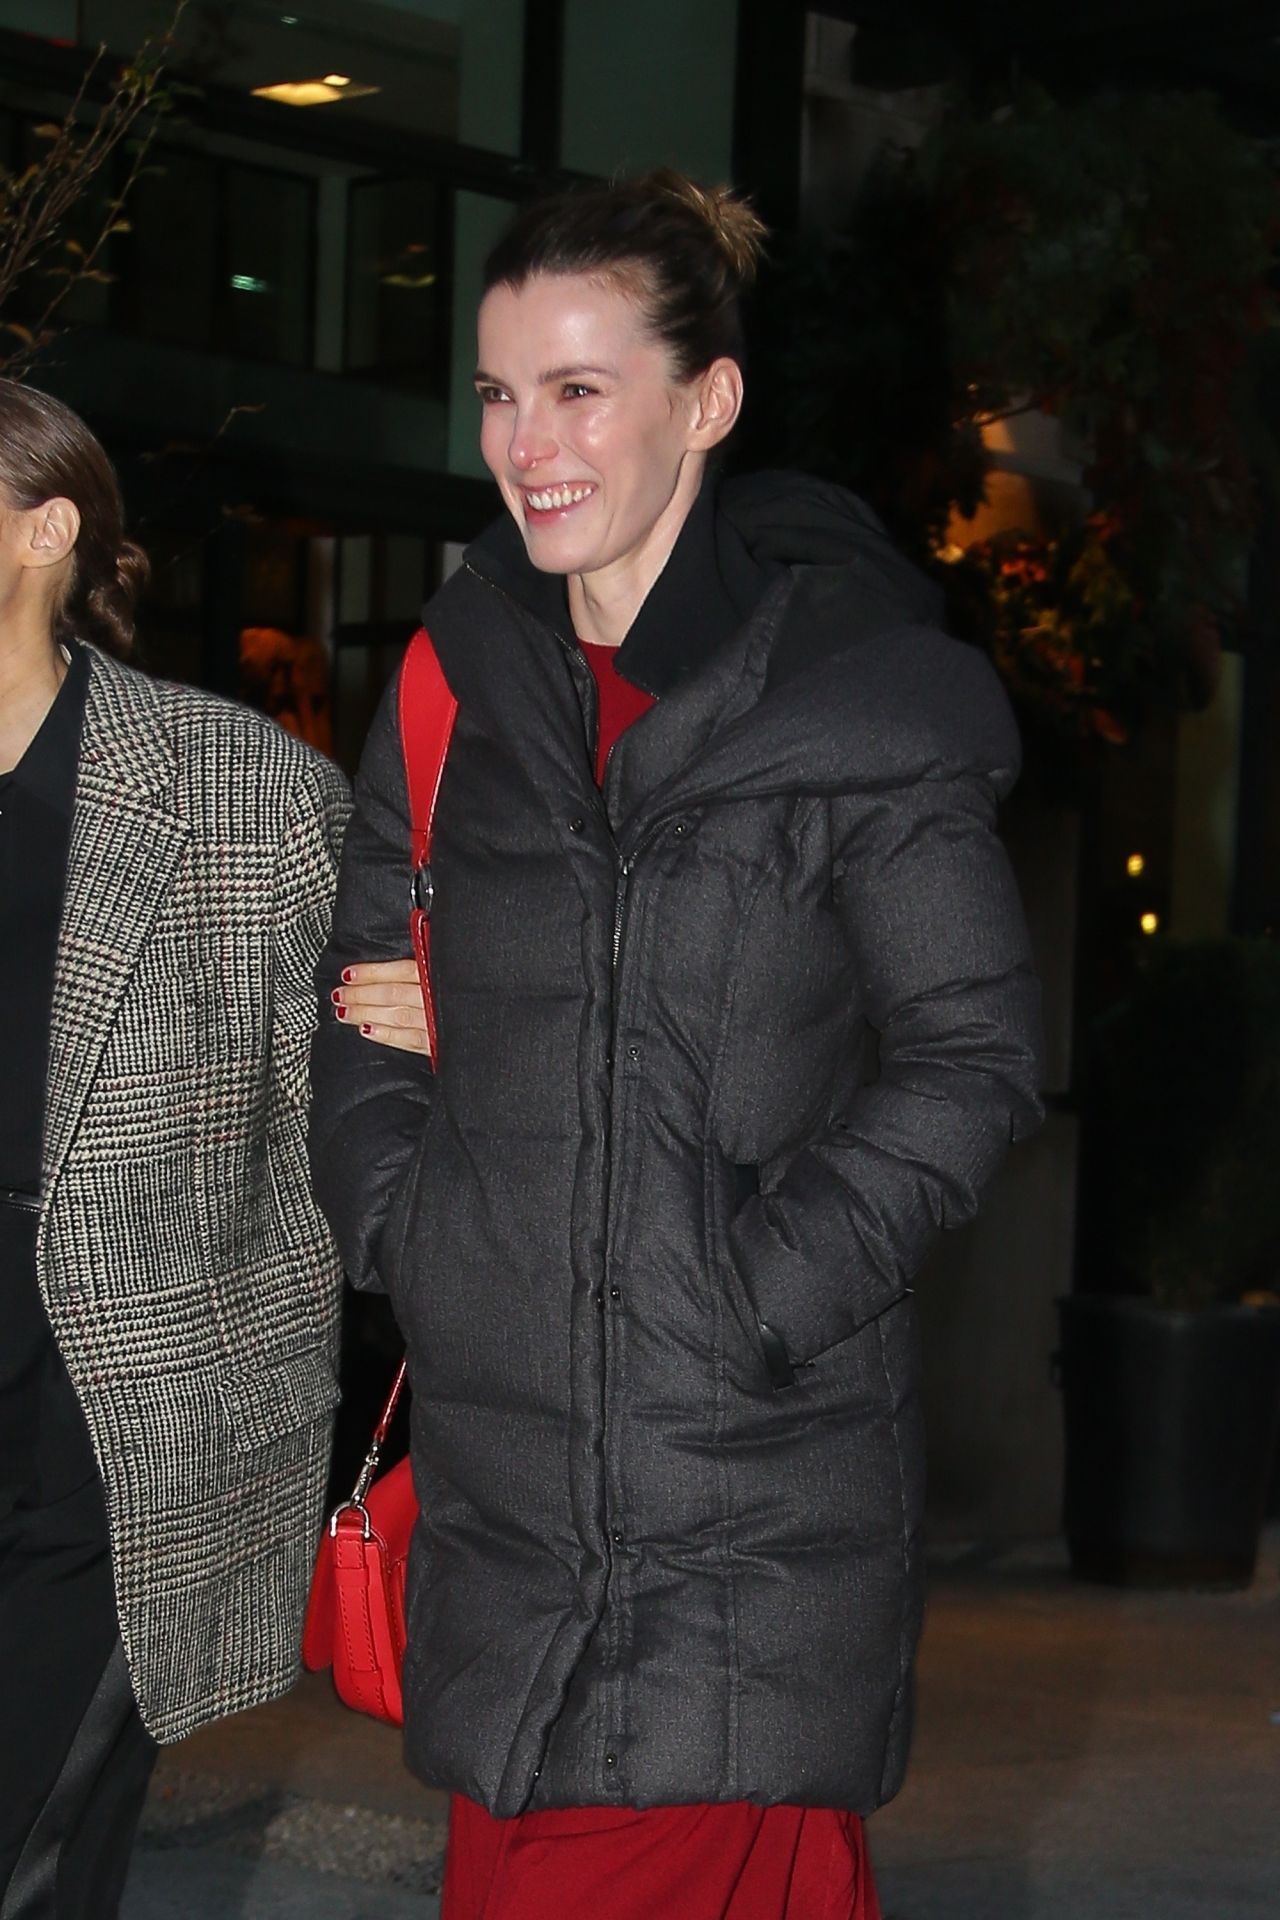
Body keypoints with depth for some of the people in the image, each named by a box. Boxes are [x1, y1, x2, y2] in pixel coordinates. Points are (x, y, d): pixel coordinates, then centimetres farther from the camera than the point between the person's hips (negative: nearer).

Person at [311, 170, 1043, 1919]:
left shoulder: (852, 696, -6)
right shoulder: (459, 686, 10)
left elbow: (975, 1053, -5)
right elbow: (365, 982, 20)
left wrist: (776, 1272, -13)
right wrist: (395, 1214, 5)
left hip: (755, 1438, -5)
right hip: (500, 1429, 5)